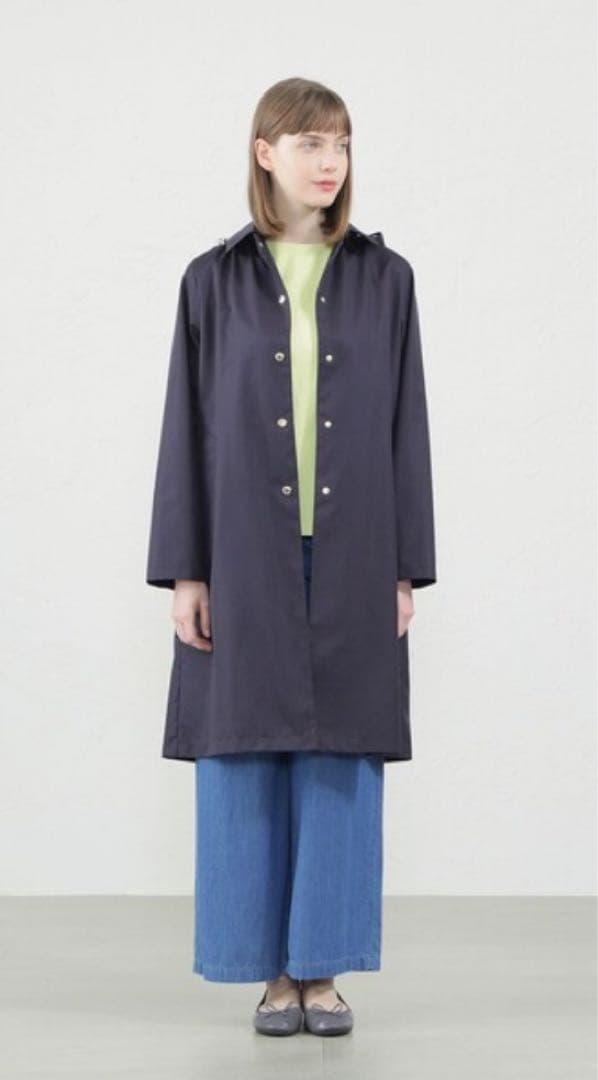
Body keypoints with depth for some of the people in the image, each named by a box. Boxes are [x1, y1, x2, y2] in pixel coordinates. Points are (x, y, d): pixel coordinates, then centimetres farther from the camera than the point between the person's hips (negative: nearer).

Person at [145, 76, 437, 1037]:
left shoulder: (384, 278, 5)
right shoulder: (214, 280, 3)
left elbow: (406, 428, 4)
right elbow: (187, 428, 2)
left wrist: (406, 569, 0)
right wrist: (183, 570, -3)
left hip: (351, 554, 1)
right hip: (246, 553, 0)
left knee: (339, 757, 3)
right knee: (247, 758, 2)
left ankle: (324, 968, 13)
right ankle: (273, 971, 14)